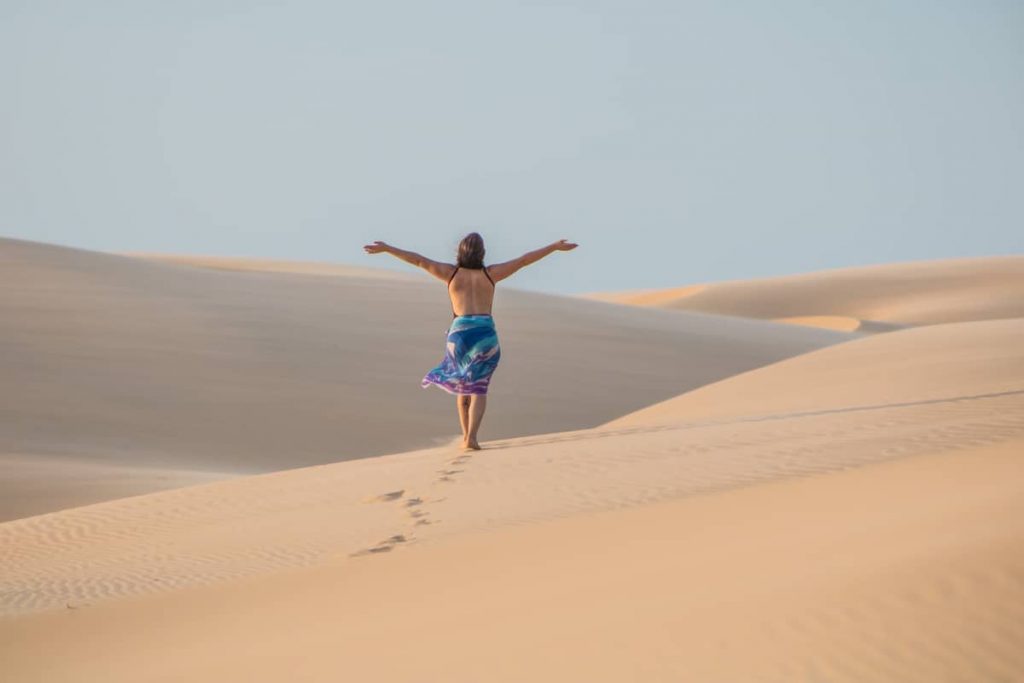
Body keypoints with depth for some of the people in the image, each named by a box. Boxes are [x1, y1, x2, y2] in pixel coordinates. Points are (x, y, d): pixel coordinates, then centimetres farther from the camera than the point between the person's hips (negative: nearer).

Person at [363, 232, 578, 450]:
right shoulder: (491, 273, 5)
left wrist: (386, 249, 2)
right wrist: (555, 247, 15)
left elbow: (419, 260, 1)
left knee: (463, 384, 20)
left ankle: (466, 436, 20)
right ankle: (471, 437, -19)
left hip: (459, 332, 1)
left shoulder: (451, 272, 4)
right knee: (478, 388, -1)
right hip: (485, 333, -1)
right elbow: (524, 260, 9)